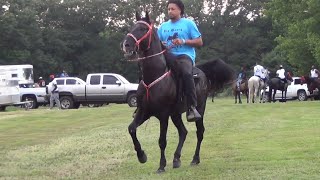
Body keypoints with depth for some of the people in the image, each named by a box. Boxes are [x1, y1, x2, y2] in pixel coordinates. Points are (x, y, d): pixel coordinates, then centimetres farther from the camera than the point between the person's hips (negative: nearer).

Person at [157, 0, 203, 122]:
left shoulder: (188, 23, 9)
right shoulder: (163, 26, 20)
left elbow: (199, 42, 4)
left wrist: (183, 41, -11)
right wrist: (160, 45, -6)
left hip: (185, 55, -4)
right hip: (168, 56, 4)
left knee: (186, 73, -37)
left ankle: (192, 107, -37)